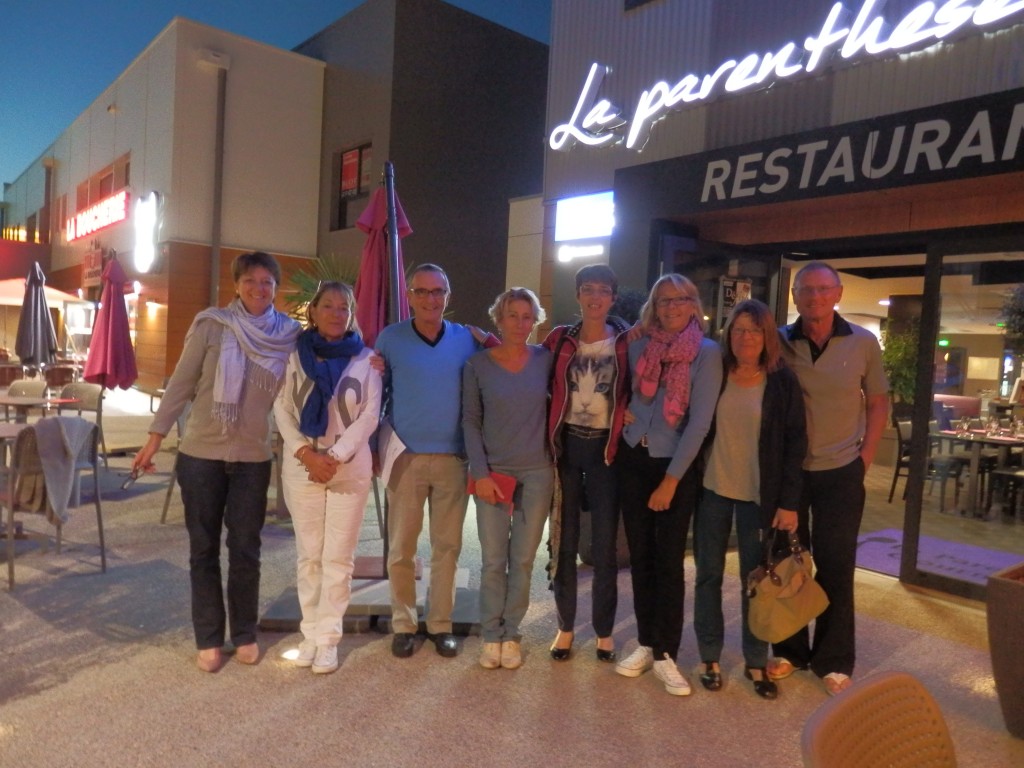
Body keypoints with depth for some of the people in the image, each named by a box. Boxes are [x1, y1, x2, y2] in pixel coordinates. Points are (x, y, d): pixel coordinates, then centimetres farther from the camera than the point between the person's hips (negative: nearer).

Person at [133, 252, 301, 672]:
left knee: (245, 549, 9)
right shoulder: (211, 324, -7)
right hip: (200, 453, -1)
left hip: (254, 458, 1)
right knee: (203, 549, 9)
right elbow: (181, 383, -3)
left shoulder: (289, 334, -2)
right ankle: (208, 639, 22)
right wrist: (155, 438, -2)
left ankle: (245, 634, 25)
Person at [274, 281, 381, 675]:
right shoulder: (295, 355, 3)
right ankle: (310, 633, 21)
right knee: (308, 554, 9)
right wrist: (306, 453, -12)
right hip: (301, 467, 1)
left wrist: (335, 457, -13)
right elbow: (282, 410, 1)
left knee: (338, 557, 3)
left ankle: (328, 637, 13)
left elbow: (370, 415, -4)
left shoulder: (365, 359, 0)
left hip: (350, 468, -1)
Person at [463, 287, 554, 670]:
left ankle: (511, 633, 23)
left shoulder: (546, 359, -1)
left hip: (537, 473, 1)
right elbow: (470, 421, -3)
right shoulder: (477, 364, -4)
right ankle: (491, 635, 20)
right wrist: (480, 472, -8)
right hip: (493, 472, -1)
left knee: (523, 560, 9)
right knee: (493, 561, 4)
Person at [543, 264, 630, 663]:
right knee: (564, 541, 9)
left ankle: (604, 630, 22)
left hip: (605, 448, -1)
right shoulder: (559, 339, 2)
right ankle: (565, 626, 23)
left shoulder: (626, 342, 0)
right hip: (565, 446, 1)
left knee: (605, 545, 6)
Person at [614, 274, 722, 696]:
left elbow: (700, 421, -12)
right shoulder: (639, 346, 3)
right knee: (640, 555, 9)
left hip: (676, 465, -3)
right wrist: (621, 411, 0)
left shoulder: (706, 352, -8)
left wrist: (671, 480, -14)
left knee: (669, 559, 0)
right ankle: (646, 643, 23)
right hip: (632, 459, 4)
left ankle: (666, 654, 13)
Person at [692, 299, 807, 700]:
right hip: (712, 489, 1)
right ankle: (710, 657, 23)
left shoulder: (783, 382, -4)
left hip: (759, 495, -1)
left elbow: (795, 444, -4)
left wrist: (788, 502, -8)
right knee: (708, 575, 9)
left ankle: (756, 662, 24)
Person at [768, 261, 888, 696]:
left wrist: (865, 459, 0)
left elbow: (877, 403, 5)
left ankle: (834, 660, 22)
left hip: (841, 473, 0)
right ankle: (789, 649, 27)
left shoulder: (863, 342, -3)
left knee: (835, 567, 6)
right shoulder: (779, 342, -4)